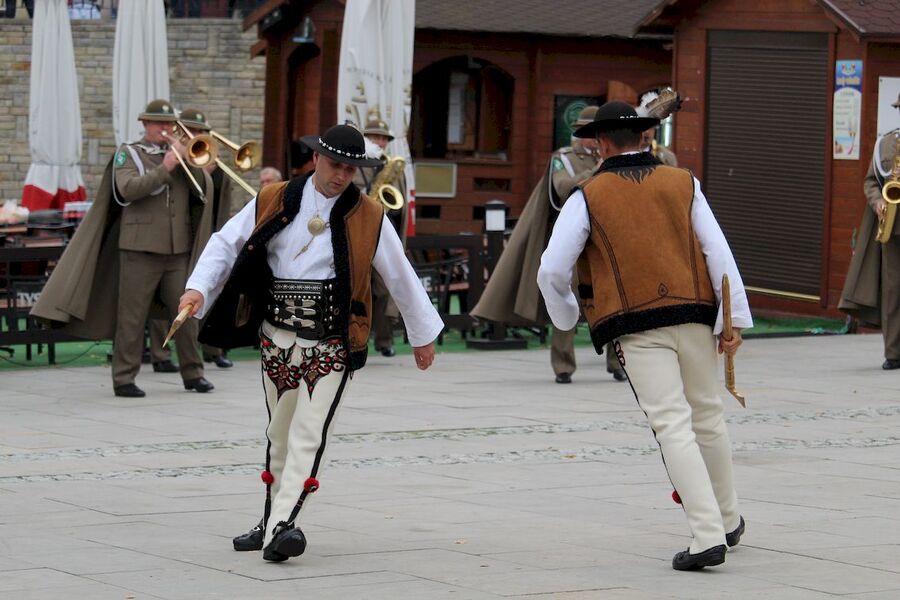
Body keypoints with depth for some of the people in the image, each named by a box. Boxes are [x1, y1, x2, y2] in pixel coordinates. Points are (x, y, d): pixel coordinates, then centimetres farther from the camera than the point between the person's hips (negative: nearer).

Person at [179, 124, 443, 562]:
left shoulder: (368, 217, 0)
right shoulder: (272, 203, 3)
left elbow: (400, 276, 9)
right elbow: (226, 243, 8)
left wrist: (423, 335, 15)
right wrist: (199, 288, -7)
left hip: (333, 345, -3)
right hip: (278, 339, 3)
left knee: (309, 436, -15)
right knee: (279, 435, 13)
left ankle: (281, 527, -23)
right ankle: (272, 520, 26)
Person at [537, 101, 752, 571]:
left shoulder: (588, 197, 2)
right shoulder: (683, 184, 10)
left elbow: (551, 272, -1)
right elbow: (718, 252, 2)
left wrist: (566, 319, 18)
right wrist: (735, 318, 3)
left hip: (637, 329, -3)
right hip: (693, 317, 3)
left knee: (673, 426, -6)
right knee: (708, 417, 17)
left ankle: (708, 536, -15)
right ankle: (728, 520, 32)